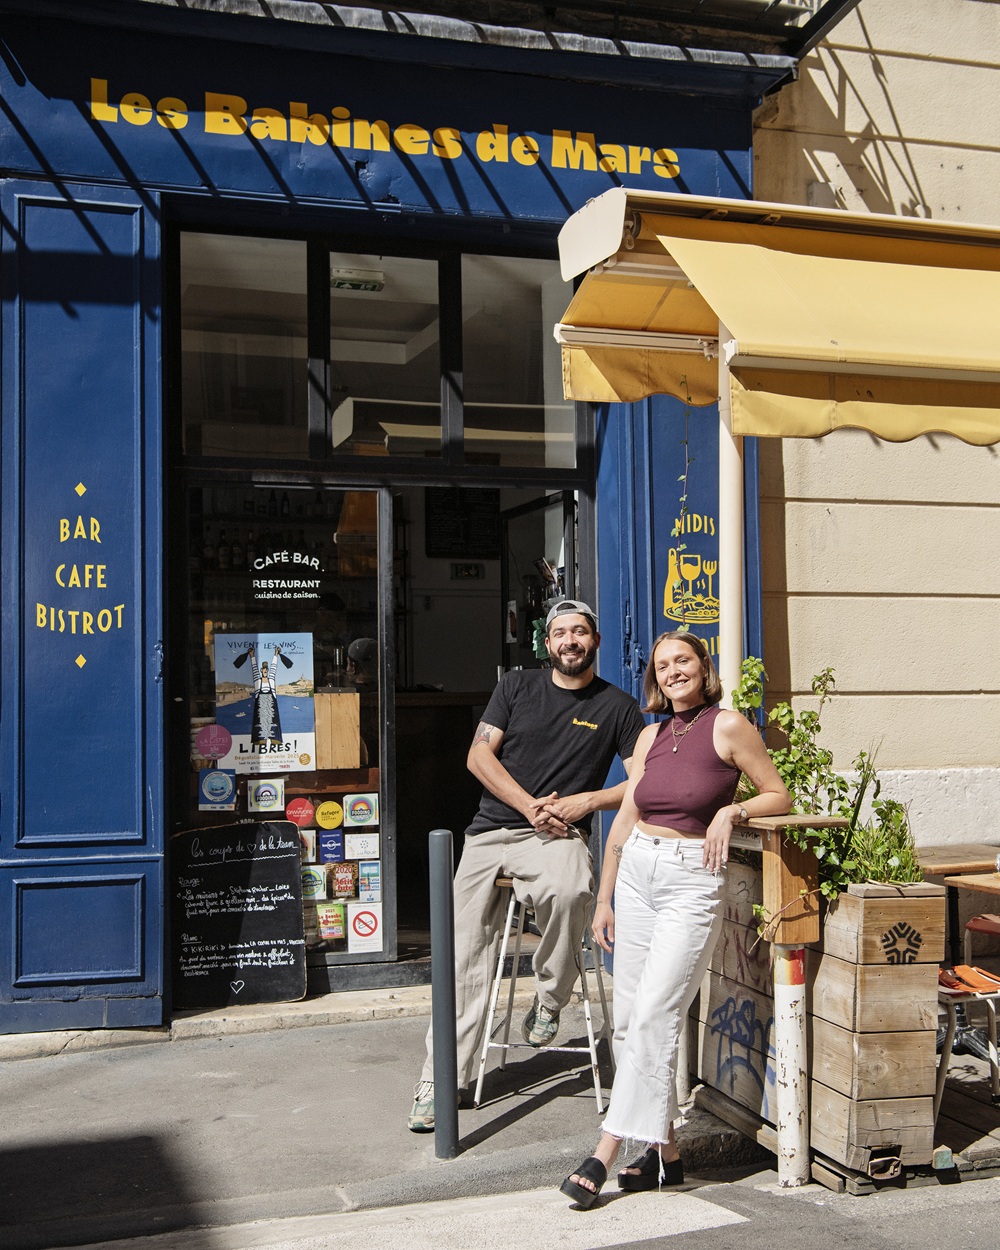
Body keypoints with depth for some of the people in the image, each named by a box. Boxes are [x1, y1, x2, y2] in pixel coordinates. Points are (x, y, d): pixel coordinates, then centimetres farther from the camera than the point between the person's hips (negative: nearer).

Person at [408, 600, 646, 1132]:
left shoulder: (618, 706, 6)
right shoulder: (518, 685, 11)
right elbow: (479, 755, 4)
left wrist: (585, 801, -11)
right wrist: (530, 805, -8)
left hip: (558, 835, -2)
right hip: (491, 832, 3)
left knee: (569, 890, -38)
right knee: (464, 958, -1)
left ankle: (549, 1001, -12)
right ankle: (440, 1079, 11)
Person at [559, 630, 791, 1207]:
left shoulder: (728, 726, -3)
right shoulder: (652, 736, 12)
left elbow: (780, 796, 4)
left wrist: (731, 811, -14)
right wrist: (604, 899, 16)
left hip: (693, 880, -6)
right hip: (636, 872, 6)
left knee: (653, 1017, -11)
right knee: (630, 1019, 5)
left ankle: (607, 1152, -7)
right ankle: (665, 1150, 15)